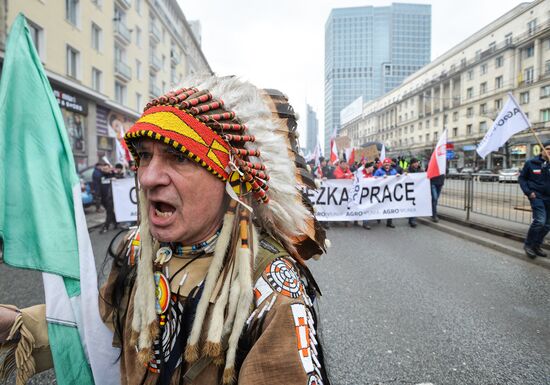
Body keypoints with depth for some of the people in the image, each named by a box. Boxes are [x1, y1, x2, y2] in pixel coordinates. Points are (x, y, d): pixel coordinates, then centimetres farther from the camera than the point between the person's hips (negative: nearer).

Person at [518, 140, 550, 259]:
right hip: (536, 196, -4)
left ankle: (536, 245, 25)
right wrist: (528, 192, -7)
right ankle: (528, 245, -1)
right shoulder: (531, 163, -3)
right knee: (540, 220, -16)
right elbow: (521, 178, 4)